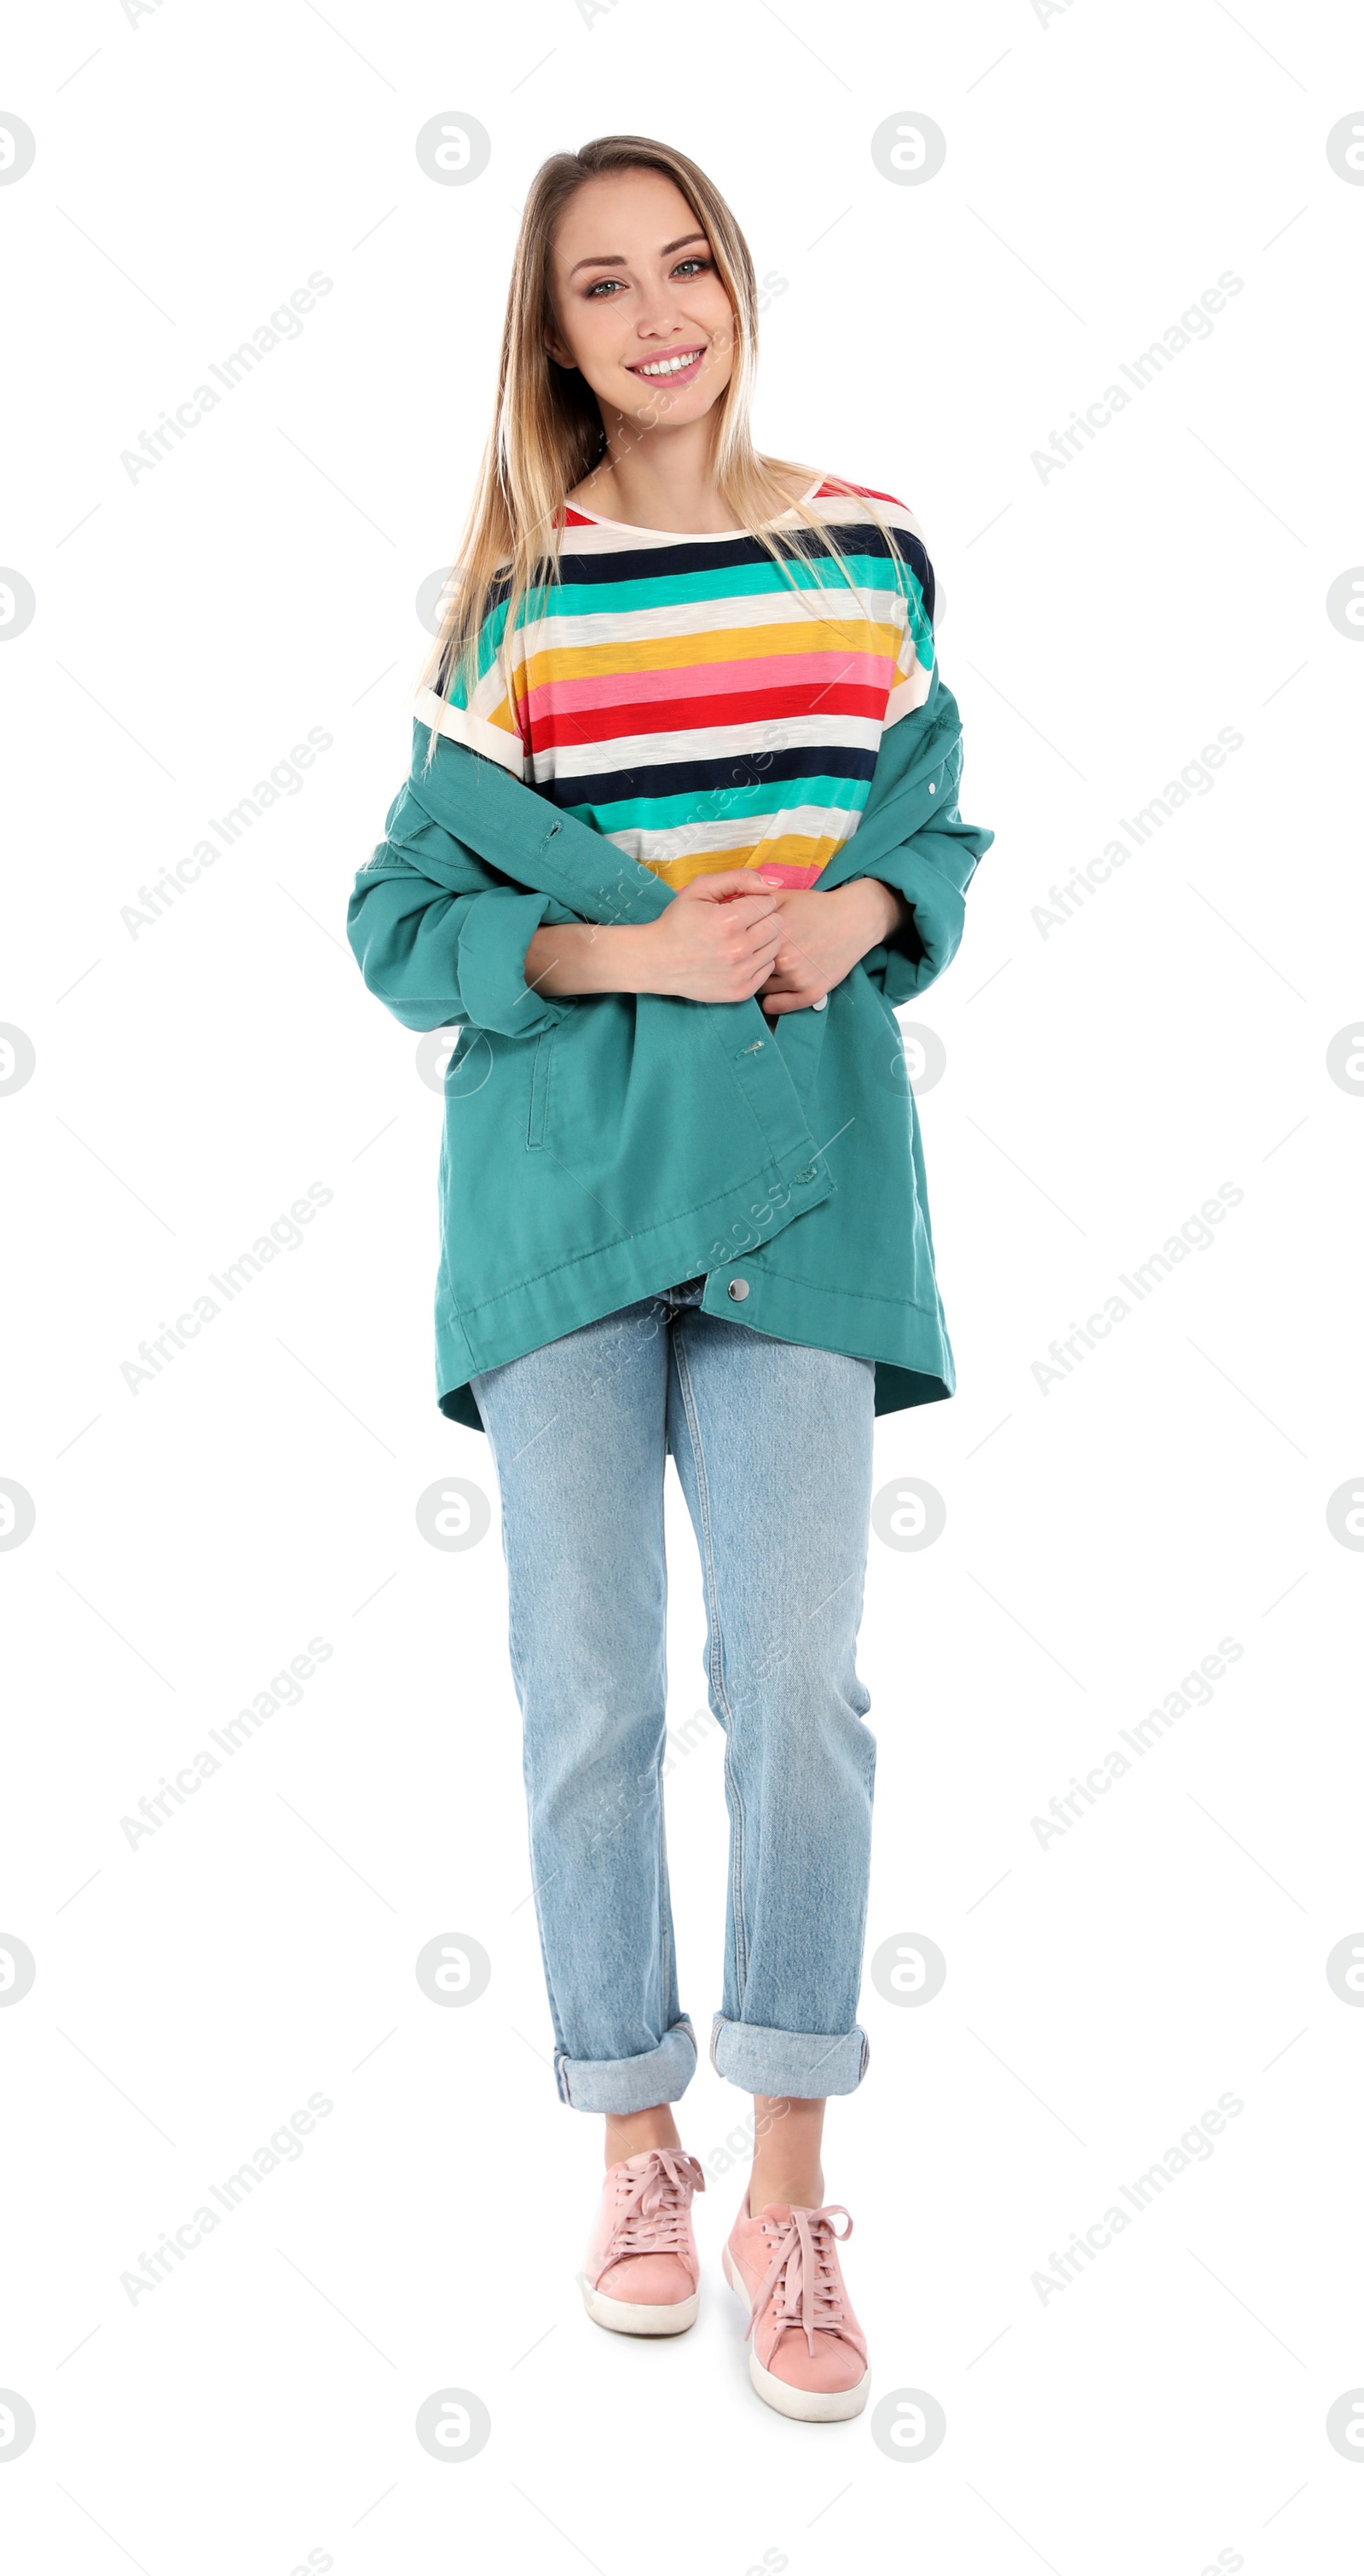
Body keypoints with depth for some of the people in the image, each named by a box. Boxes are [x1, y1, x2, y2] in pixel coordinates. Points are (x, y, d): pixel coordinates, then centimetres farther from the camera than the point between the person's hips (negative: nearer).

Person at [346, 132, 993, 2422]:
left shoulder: (865, 547, 9)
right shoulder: (514, 595, 4)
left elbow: (939, 824, 14)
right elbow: (402, 914, 2)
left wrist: (858, 912, -8)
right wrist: (629, 950, -13)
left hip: (798, 1164, 1)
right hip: (560, 1173, 0)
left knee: (796, 1673, -5)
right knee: (587, 1682, 3)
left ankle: (790, 2200, 8)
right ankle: (638, 2152, 21)